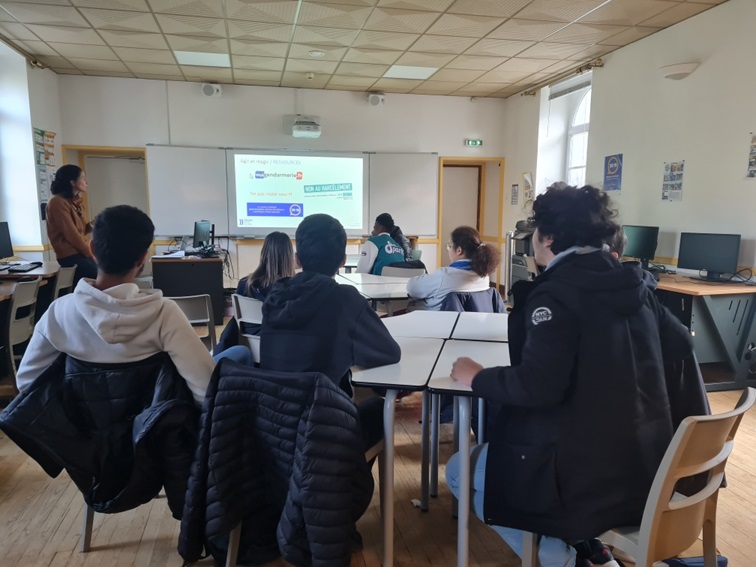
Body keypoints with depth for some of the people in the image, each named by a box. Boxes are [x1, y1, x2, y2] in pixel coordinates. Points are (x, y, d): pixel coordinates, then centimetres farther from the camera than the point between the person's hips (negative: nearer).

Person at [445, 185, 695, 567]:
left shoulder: (554, 294, -18)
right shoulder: (631, 283, 5)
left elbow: (538, 386, -27)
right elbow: (679, 345, 15)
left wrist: (477, 378, -11)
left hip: (585, 467, -8)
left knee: (458, 471, 10)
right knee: (499, 438, 29)